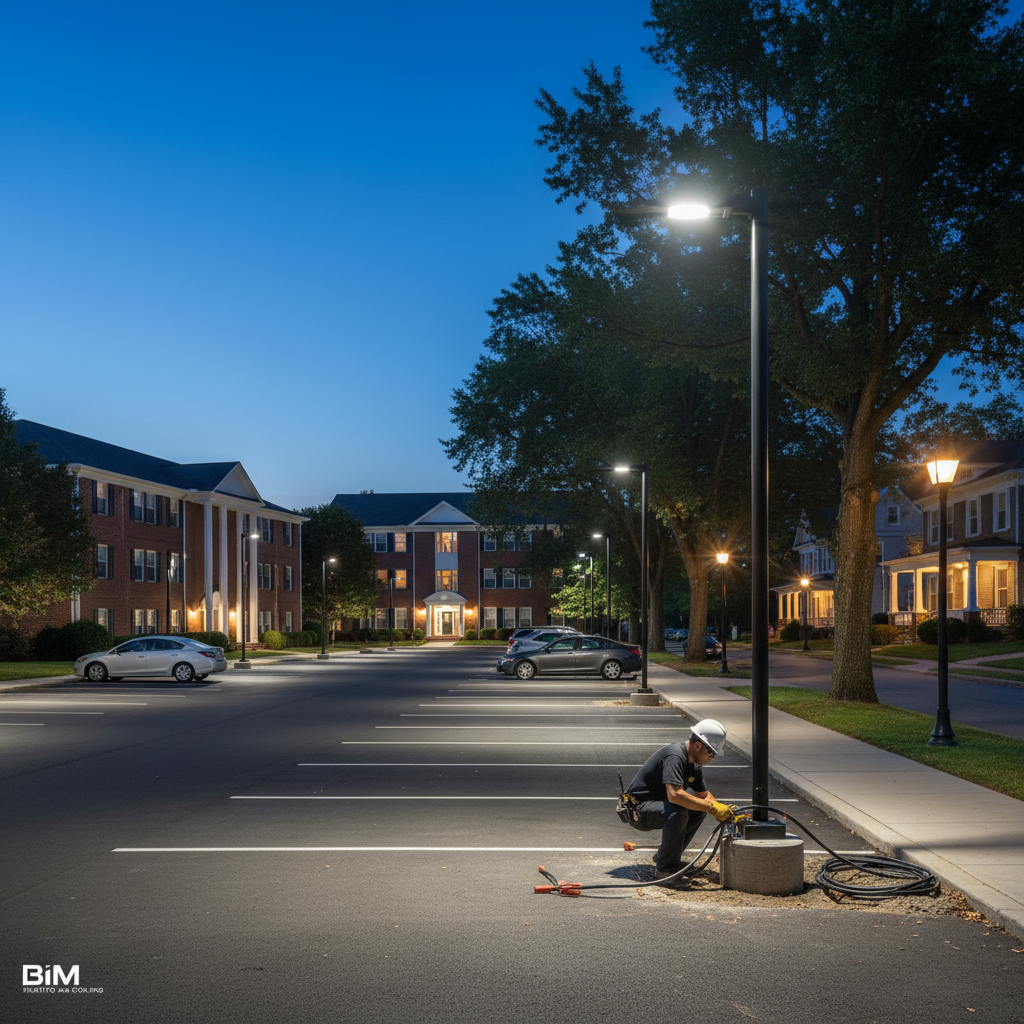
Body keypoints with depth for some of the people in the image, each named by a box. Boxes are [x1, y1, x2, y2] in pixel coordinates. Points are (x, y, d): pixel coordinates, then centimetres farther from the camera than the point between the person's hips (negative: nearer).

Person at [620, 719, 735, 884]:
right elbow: (674, 795, -37)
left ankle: (664, 855, 13)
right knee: (677, 812, -33)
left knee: (700, 806, 10)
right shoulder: (675, 756, -25)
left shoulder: (694, 764, 6)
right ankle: (665, 868, -17)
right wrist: (712, 807, -32)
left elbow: (704, 794, 19)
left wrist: (721, 810, -1)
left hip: (656, 805, 10)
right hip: (637, 809, -10)